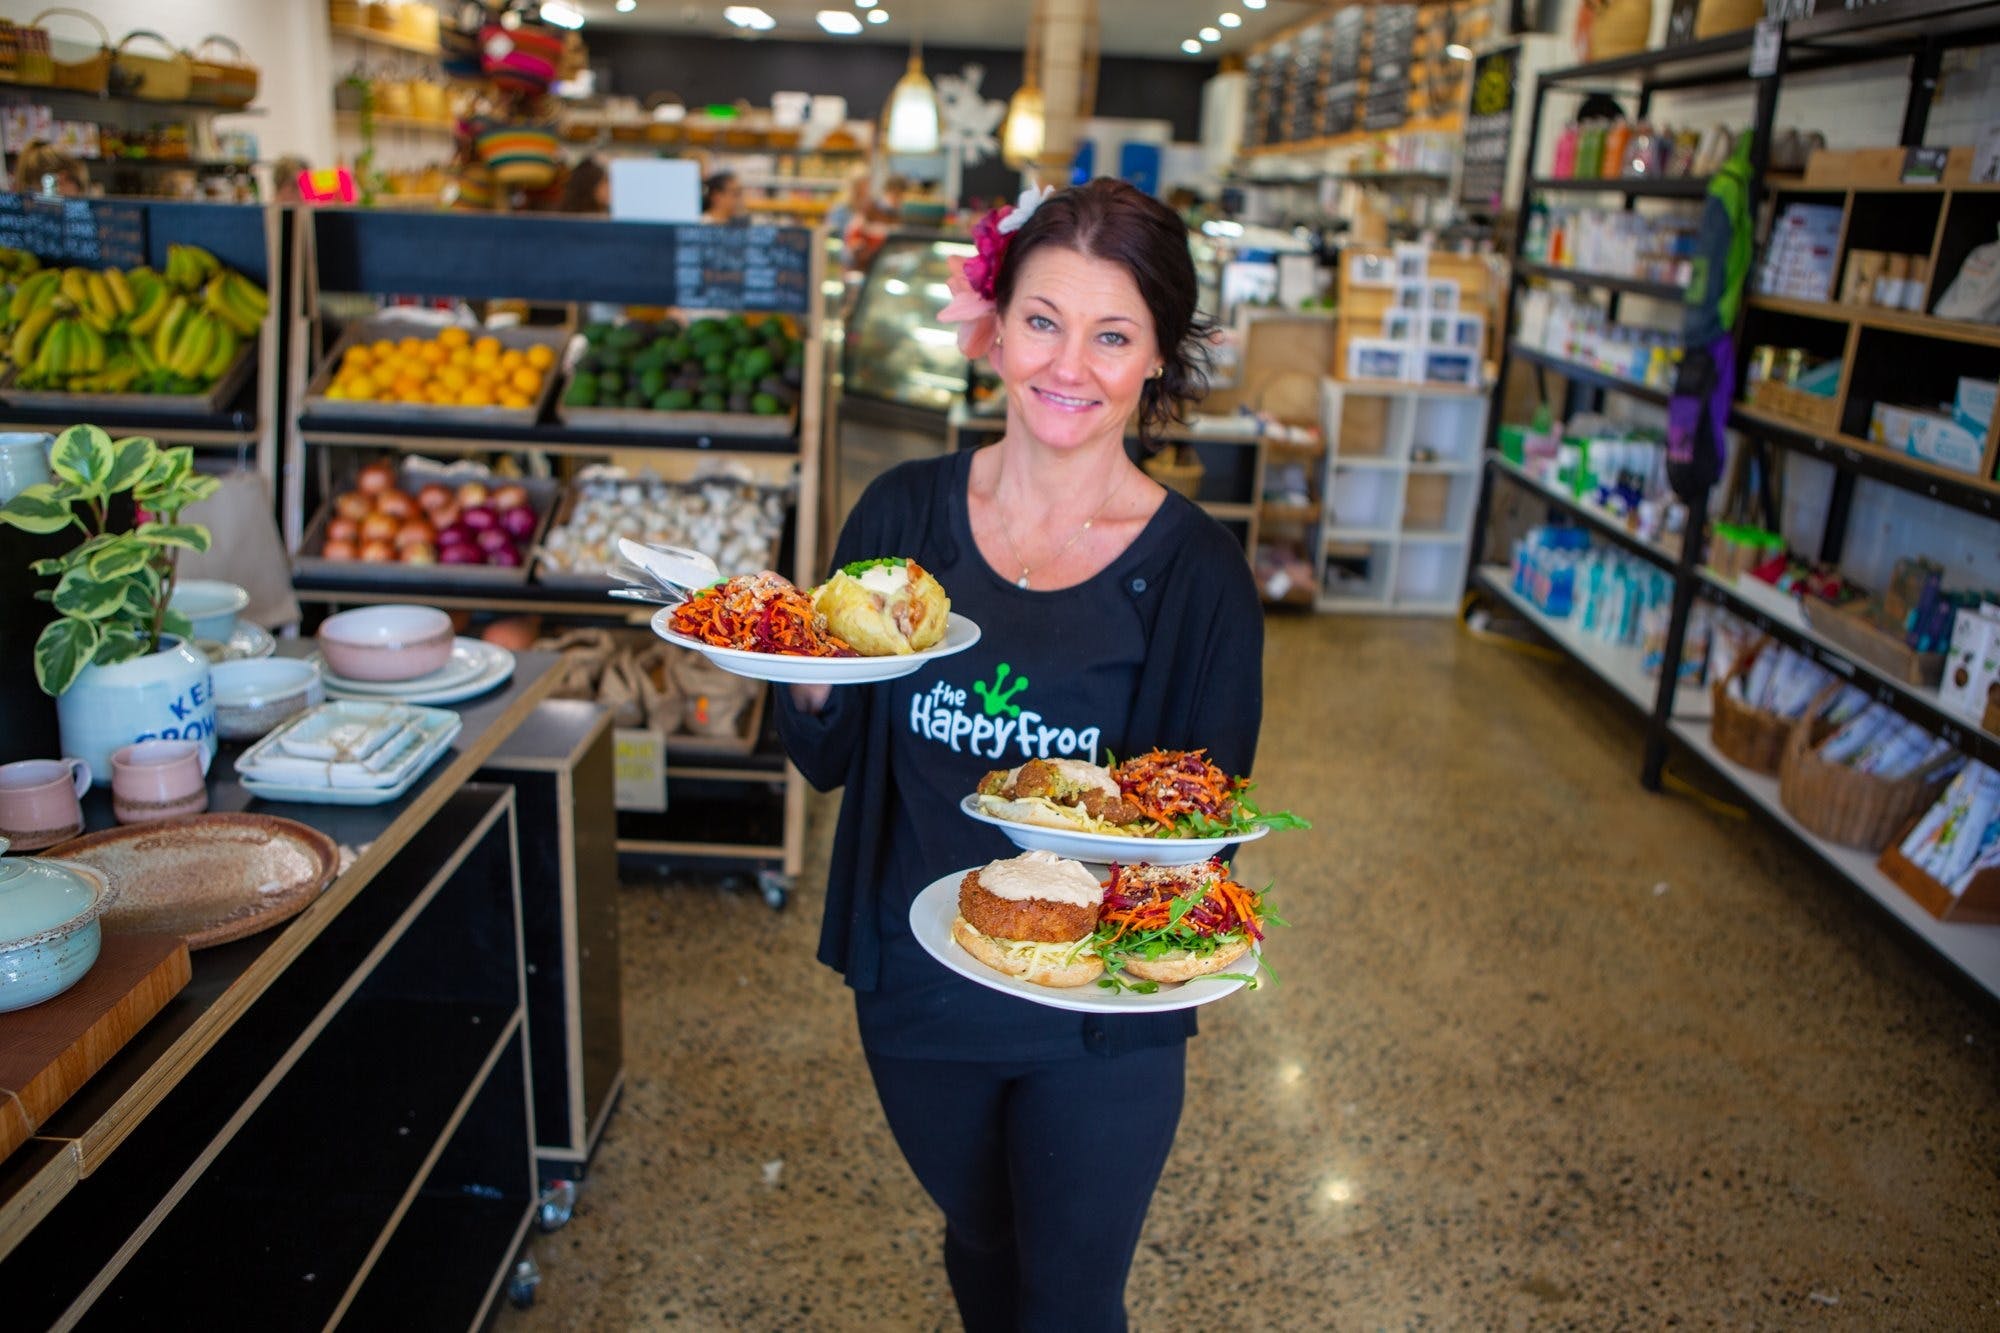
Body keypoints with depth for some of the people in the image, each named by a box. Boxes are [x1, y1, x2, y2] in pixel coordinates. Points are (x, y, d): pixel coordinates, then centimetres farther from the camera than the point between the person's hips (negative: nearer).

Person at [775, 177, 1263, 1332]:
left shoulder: (1197, 570, -15)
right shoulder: (906, 515, -8)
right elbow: (830, 761, -1)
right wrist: (813, 676, -22)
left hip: (1099, 1023, -2)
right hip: (916, 989, 3)